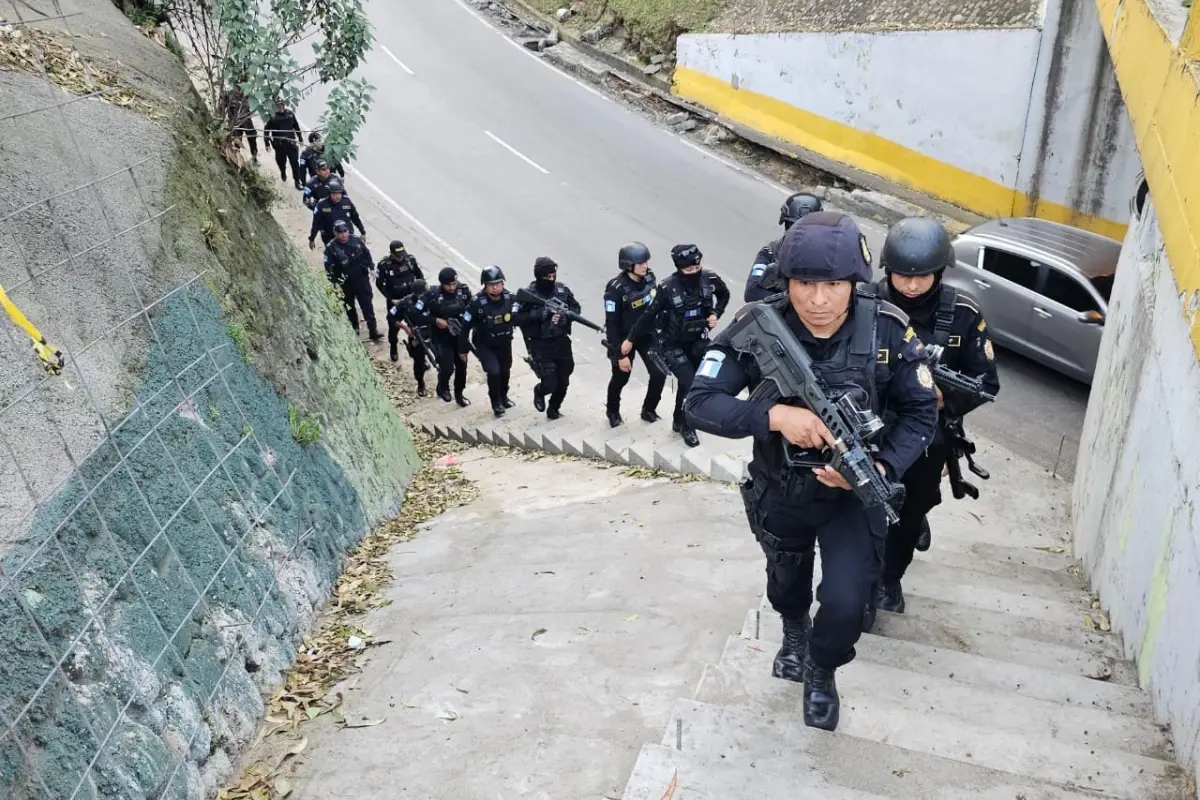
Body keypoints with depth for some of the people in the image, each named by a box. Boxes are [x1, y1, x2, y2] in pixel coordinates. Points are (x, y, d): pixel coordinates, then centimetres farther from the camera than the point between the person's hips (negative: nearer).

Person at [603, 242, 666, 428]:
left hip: (647, 335, 4)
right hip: (624, 338, -4)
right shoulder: (616, 289, -26)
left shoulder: (649, 277, -10)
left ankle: (648, 410, 22)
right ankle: (612, 410, 43)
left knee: (659, 374, -4)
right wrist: (620, 354, -20)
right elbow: (611, 325, -21)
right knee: (620, 378, 14)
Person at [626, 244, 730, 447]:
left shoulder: (709, 279, -16)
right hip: (673, 344, -4)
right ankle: (686, 426, 10)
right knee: (689, 384, -12)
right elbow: (649, 315, -13)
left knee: (685, 383, 17)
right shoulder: (668, 288, -25)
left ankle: (679, 421, 39)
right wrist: (631, 340, -6)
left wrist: (716, 313, -9)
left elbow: (724, 295, 7)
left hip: (697, 341, 4)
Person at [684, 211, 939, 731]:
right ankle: (794, 630, 65)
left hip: (853, 492, -1)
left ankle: (822, 672, 26)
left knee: (845, 604, -12)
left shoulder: (888, 331, -21)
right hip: (780, 491, 1)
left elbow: (921, 412, -10)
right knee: (786, 584, 26)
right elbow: (700, 403, -25)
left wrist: (881, 467, -27)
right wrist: (775, 414, -40)